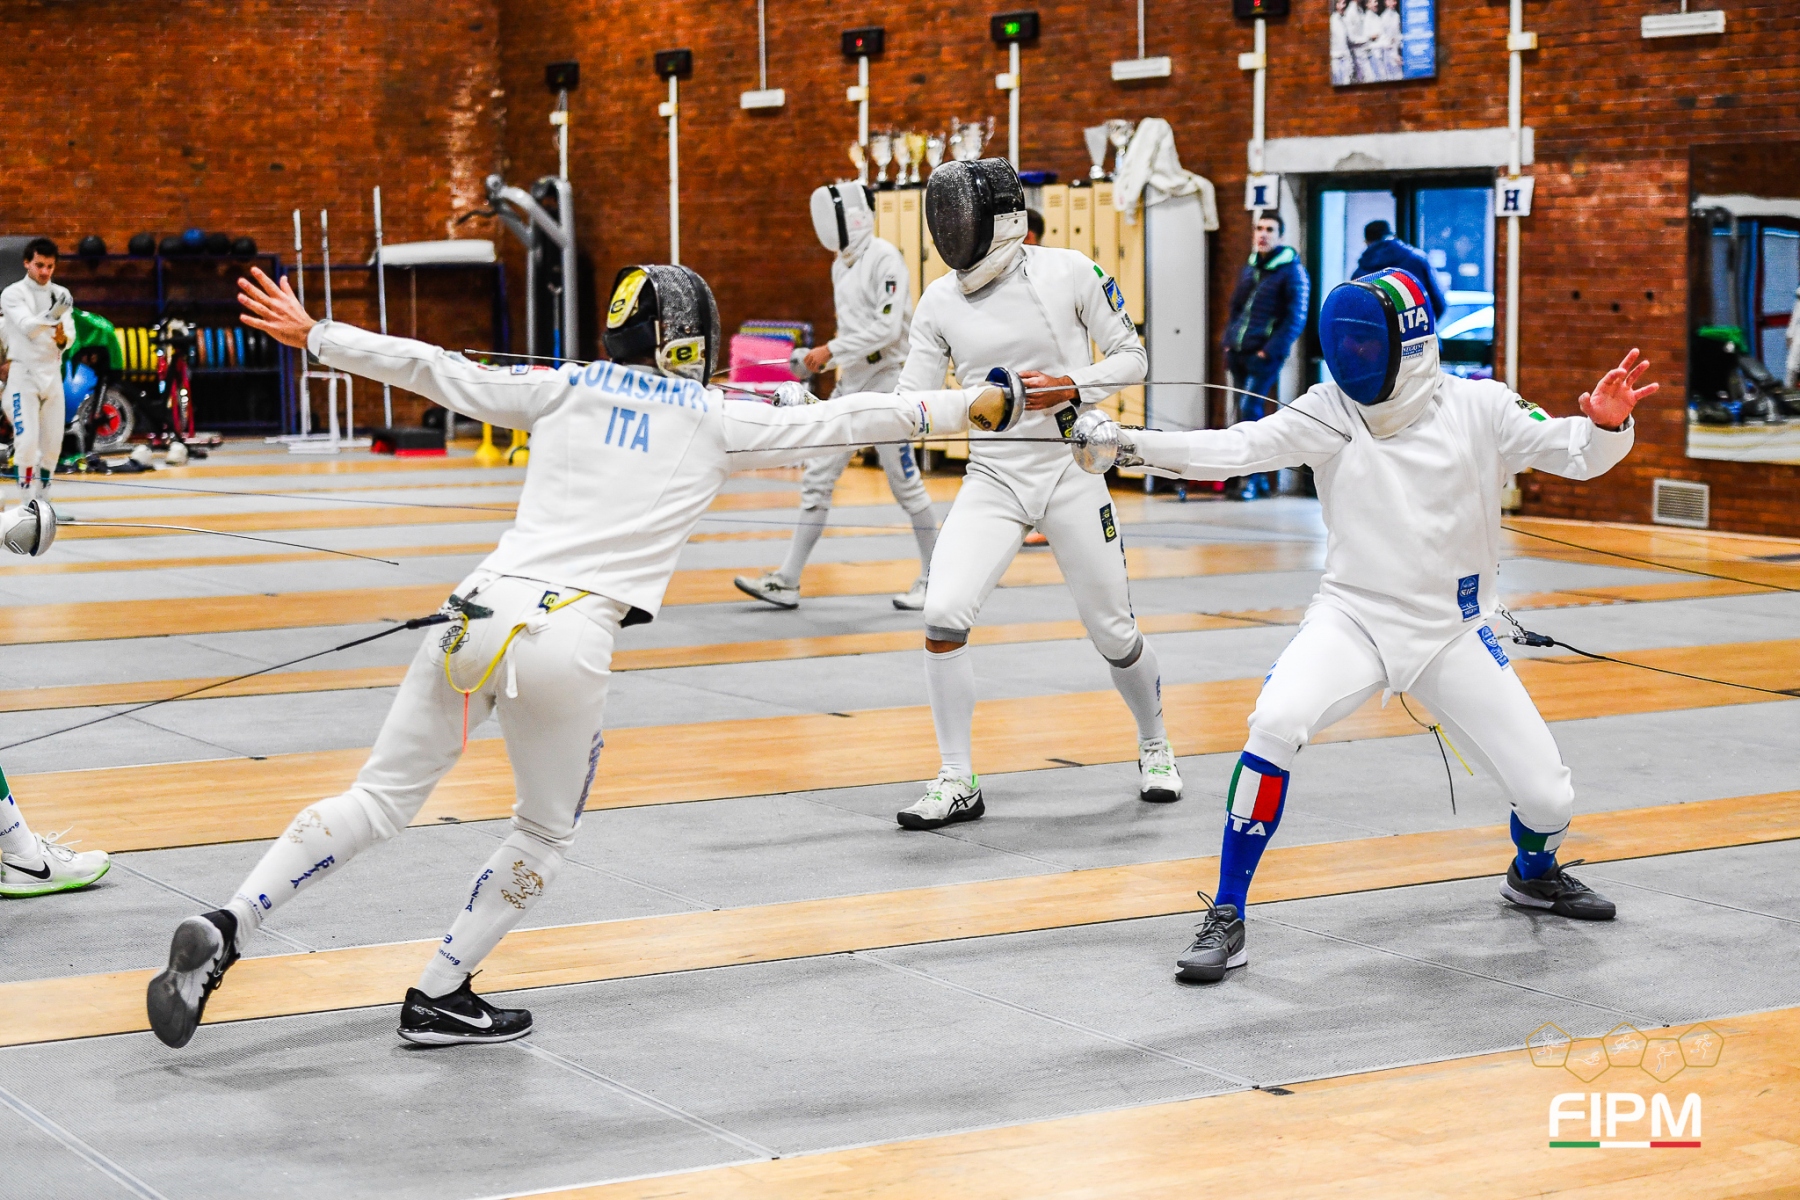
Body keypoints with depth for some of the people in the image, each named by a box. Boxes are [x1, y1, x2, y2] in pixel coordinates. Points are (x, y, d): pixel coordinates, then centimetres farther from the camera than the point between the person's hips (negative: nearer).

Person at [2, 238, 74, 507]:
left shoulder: (61, 294, 6)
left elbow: (70, 337, -1)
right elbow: (27, 327, -23)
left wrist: (62, 338, -25)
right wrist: (51, 315, -41)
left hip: (53, 374, 5)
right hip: (24, 374, -5)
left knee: (53, 443, 7)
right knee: (27, 442, -14)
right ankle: (27, 503, -7)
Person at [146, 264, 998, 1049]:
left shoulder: (566, 390, 15)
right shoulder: (716, 421, 10)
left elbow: (432, 370, 13)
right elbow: (838, 422, 18)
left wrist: (313, 336, 19)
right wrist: (956, 408, 29)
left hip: (481, 616, 3)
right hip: (568, 642, -3)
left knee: (378, 802, 11)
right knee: (546, 833, 22)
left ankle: (221, 933, -4)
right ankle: (438, 998, 18)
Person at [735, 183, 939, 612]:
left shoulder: (884, 257, -15)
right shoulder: (842, 265, 11)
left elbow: (887, 327, -23)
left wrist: (831, 350, -22)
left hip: (886, 383, -8)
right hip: (850, 385, 8)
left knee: (905, 484, 1)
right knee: (816, 480, 3)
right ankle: (787, 581, 3)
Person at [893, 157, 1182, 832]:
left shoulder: (1068, 273, -9)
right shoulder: (940, 301, -1)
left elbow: (1131, 358, -1)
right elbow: (910, 403, -1)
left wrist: (1070, 387, -19)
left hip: (1071, 474, -2)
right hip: (993, 480, 2)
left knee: (1112, 631, 7)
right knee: (943, 616, -18)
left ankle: (1154, 747, 37)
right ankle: (958, 783, -5)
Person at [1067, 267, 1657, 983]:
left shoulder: (1476, 408, -8)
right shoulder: (1331, 410, -8)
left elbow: (1577, 453, -11)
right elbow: (1236, 448, -17)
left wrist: (1607, 423, -35)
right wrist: (1129, 445, -31)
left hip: (1453, 631, 1)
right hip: (1353, 620, -1)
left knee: (1546, 795, -1)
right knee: (1276, 723, -31)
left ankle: (1534, 875, 39)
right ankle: (1227, 917, -19)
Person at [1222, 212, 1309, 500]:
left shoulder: (1291, 272, -6)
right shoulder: (1249, 269, 15)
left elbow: (1295, 319, -11)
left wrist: (1269, 351, -17)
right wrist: (1229, 342, 10)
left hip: (1263, 355, -7)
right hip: (1238, 354, 7)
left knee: (1250, 412, -14)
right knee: (1246, 413, 9)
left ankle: (1250, 479, -11)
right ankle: (1260, 477, 18)